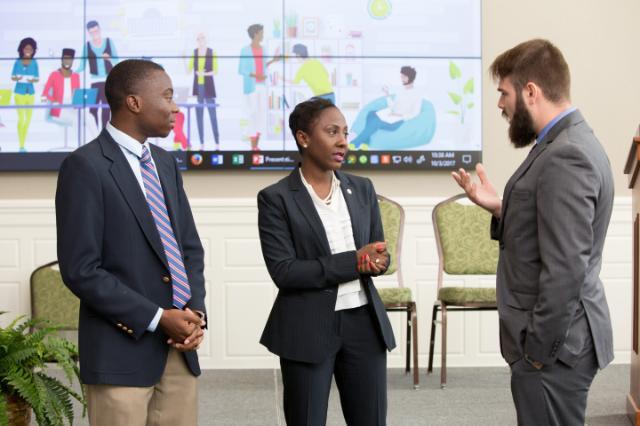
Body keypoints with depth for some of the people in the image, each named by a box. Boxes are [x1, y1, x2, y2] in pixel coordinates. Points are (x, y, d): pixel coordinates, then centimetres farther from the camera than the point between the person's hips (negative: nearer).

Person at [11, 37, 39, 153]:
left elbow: (37, 78, 5)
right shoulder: (17, 62, -1)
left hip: (30, 93, 3)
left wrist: (32, 80, -17)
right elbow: (12, 77, 3)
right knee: (21, 118, -8)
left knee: (28, 118, 7)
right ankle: (21, 145, -6)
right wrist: (18, 78, -19)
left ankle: (23, 144, 19)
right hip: (19, 92, -3)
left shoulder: (34, 63, 3)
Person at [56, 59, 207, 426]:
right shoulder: (86, 166, -10)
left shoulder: (165, 163, 13)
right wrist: (157, 319, -15)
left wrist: (195, 311, -2)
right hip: (122, 348, -6)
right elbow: (80, 269, -15)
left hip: (179, 346, 7)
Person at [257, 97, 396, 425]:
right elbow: (283, 272, -15)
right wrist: (353, 262, -19)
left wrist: (374, 260, -14)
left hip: (364, 323, 5)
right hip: (308, 330, -4)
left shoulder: (362, 189, 8)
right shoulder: (276, 198, -7)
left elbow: (380, 255, 12)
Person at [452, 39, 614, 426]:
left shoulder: (565, 157, -22)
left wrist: (538, 350, -18)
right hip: (554, 336, 10)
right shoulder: (568, 144, 11)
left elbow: (565, 269, -25)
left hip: (554, 343, -10)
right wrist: (500, 208, 5)